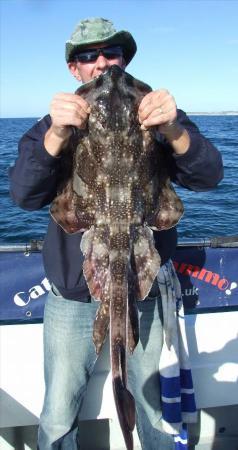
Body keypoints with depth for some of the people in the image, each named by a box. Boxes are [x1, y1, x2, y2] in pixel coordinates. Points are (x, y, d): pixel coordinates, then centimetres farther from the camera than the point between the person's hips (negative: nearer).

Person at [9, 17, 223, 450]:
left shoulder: (159, 118, 0)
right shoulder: (54, 126, 1)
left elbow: (208, 176, -14)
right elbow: (24, 195, -15)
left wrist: (173, 130, -35)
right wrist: (57, 136, -34)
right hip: (73, 298, 0)